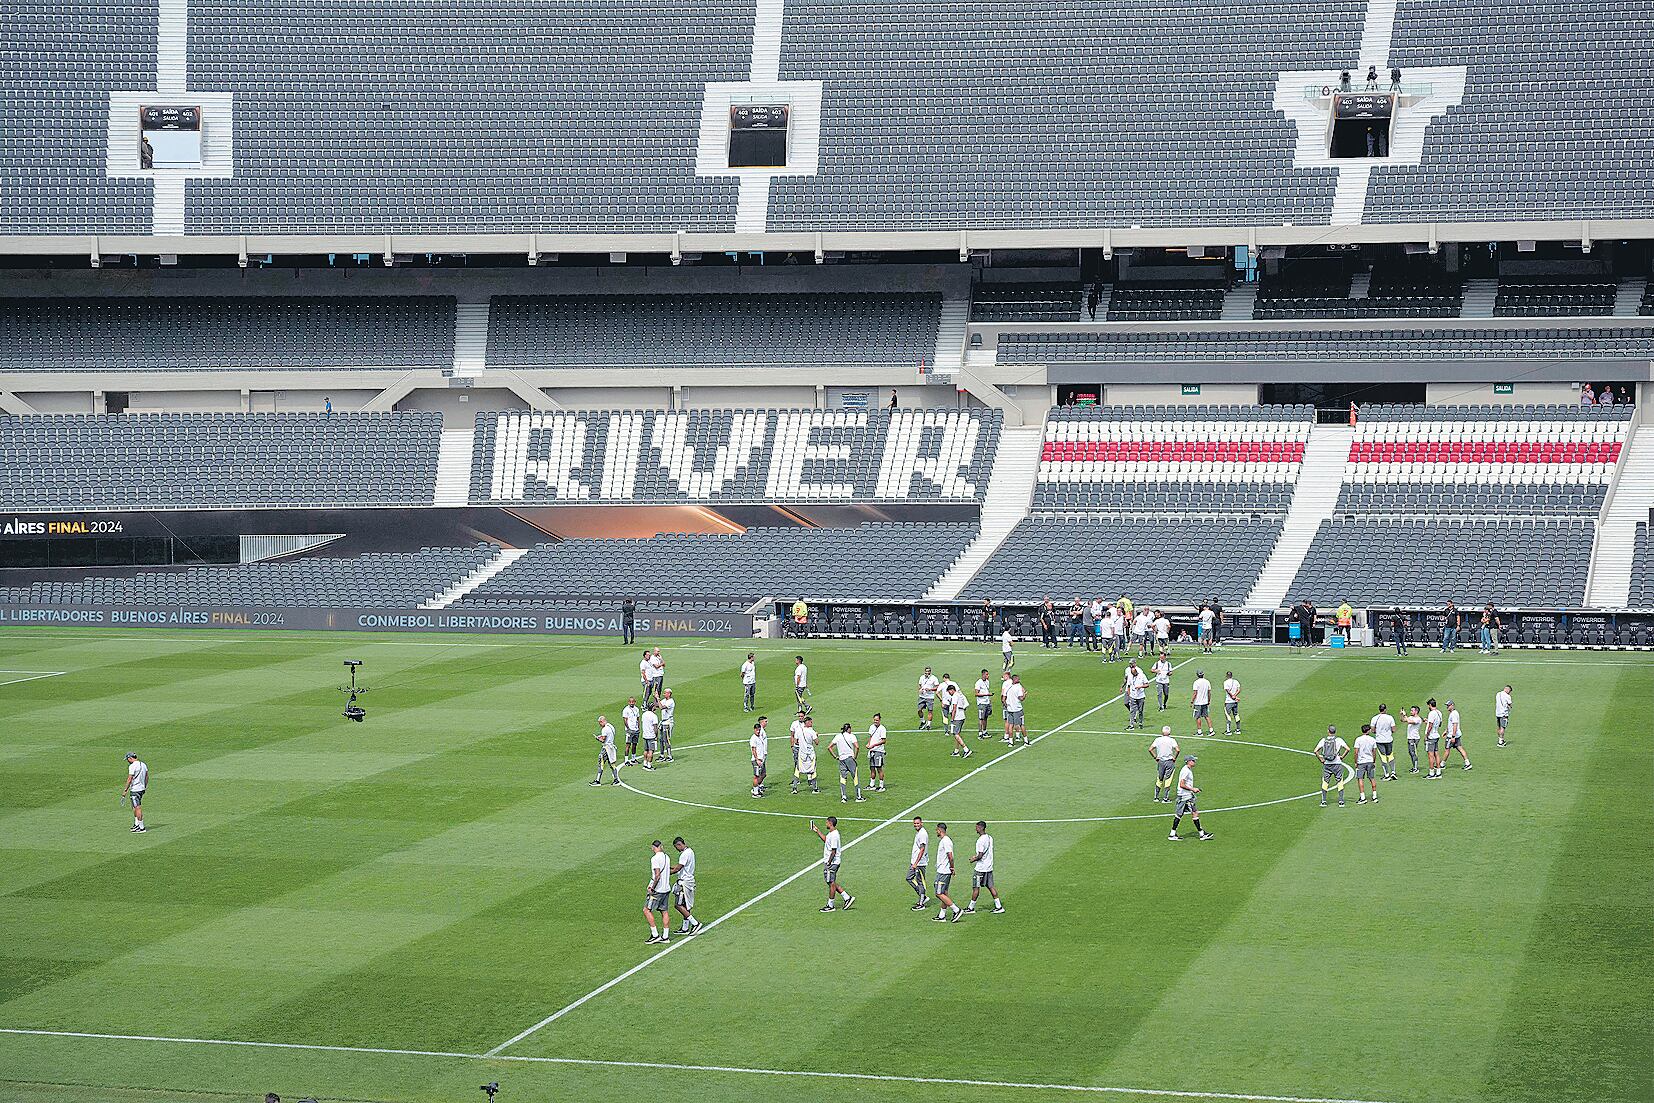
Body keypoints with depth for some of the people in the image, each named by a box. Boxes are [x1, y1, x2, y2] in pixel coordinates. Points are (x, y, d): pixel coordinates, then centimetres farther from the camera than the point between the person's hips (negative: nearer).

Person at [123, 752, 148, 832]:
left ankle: (142, 828, -6)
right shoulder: (143, 765, 10)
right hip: (142, 789, 9)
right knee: (135, 807, 21)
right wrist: (145, 787, 25)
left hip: (135, 789, -9)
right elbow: (147, 777, 16)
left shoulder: (132, 766, -16)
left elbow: (129, 779, -18)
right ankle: (136, 824, 28)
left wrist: (125, 790, -13)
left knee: (138, 808, -6)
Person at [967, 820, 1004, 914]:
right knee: (991, 887, 10)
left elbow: (980, 856, -21)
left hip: (980, 868, -8)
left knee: (976, 888, 1)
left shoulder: (981, 840, -20)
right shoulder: (990, 838, 7)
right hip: (989, 867, 8)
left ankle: (971, 908, 9)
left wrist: (973, 860, -3)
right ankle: (999, 906, 8)